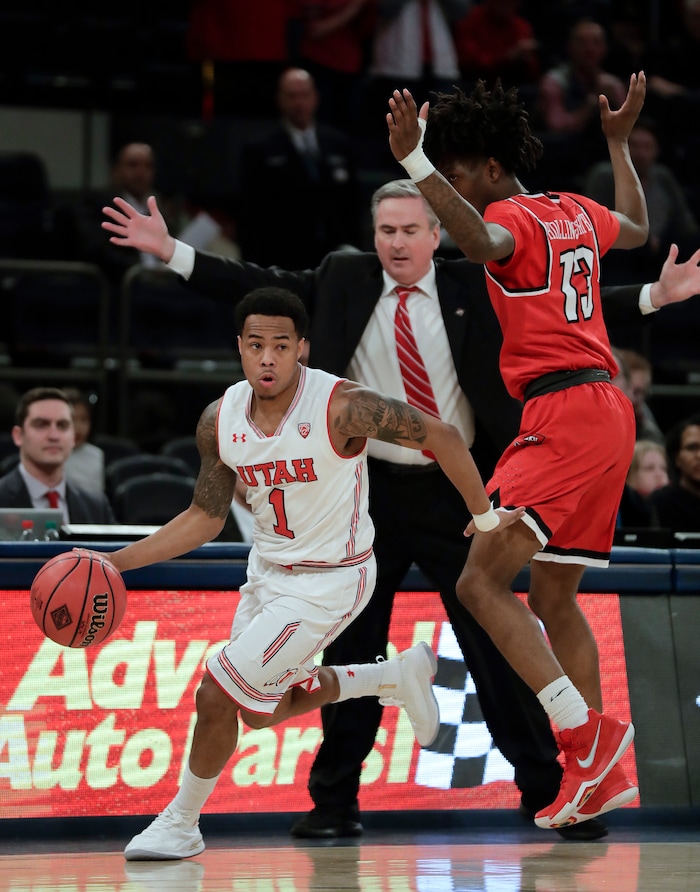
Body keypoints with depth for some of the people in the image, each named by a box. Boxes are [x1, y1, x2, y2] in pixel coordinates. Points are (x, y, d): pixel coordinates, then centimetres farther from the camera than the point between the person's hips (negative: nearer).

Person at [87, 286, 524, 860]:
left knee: (217, 695, -13)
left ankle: (181, 824, 10)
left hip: (330, 582, -7)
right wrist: (117, 562, -5)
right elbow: (206, 517, 5)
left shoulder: (342, 407, -27)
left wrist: (486, 517, -5)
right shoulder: (220, 420, -8)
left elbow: (442, 437, -16)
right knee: (261, 709, 21)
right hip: (269, 570, 7)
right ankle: (400, 676, 38)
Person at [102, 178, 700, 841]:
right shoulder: (343, 282, 4)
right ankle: (335, 803, 12)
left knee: (497, 647, 1)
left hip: (455, 495, -1)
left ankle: (548, 793, 10)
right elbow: (259, 287, 4)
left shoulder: (477, 289, 1)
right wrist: (170, 252, -4)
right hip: (370, 492, 1)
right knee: (350, 650, 5)